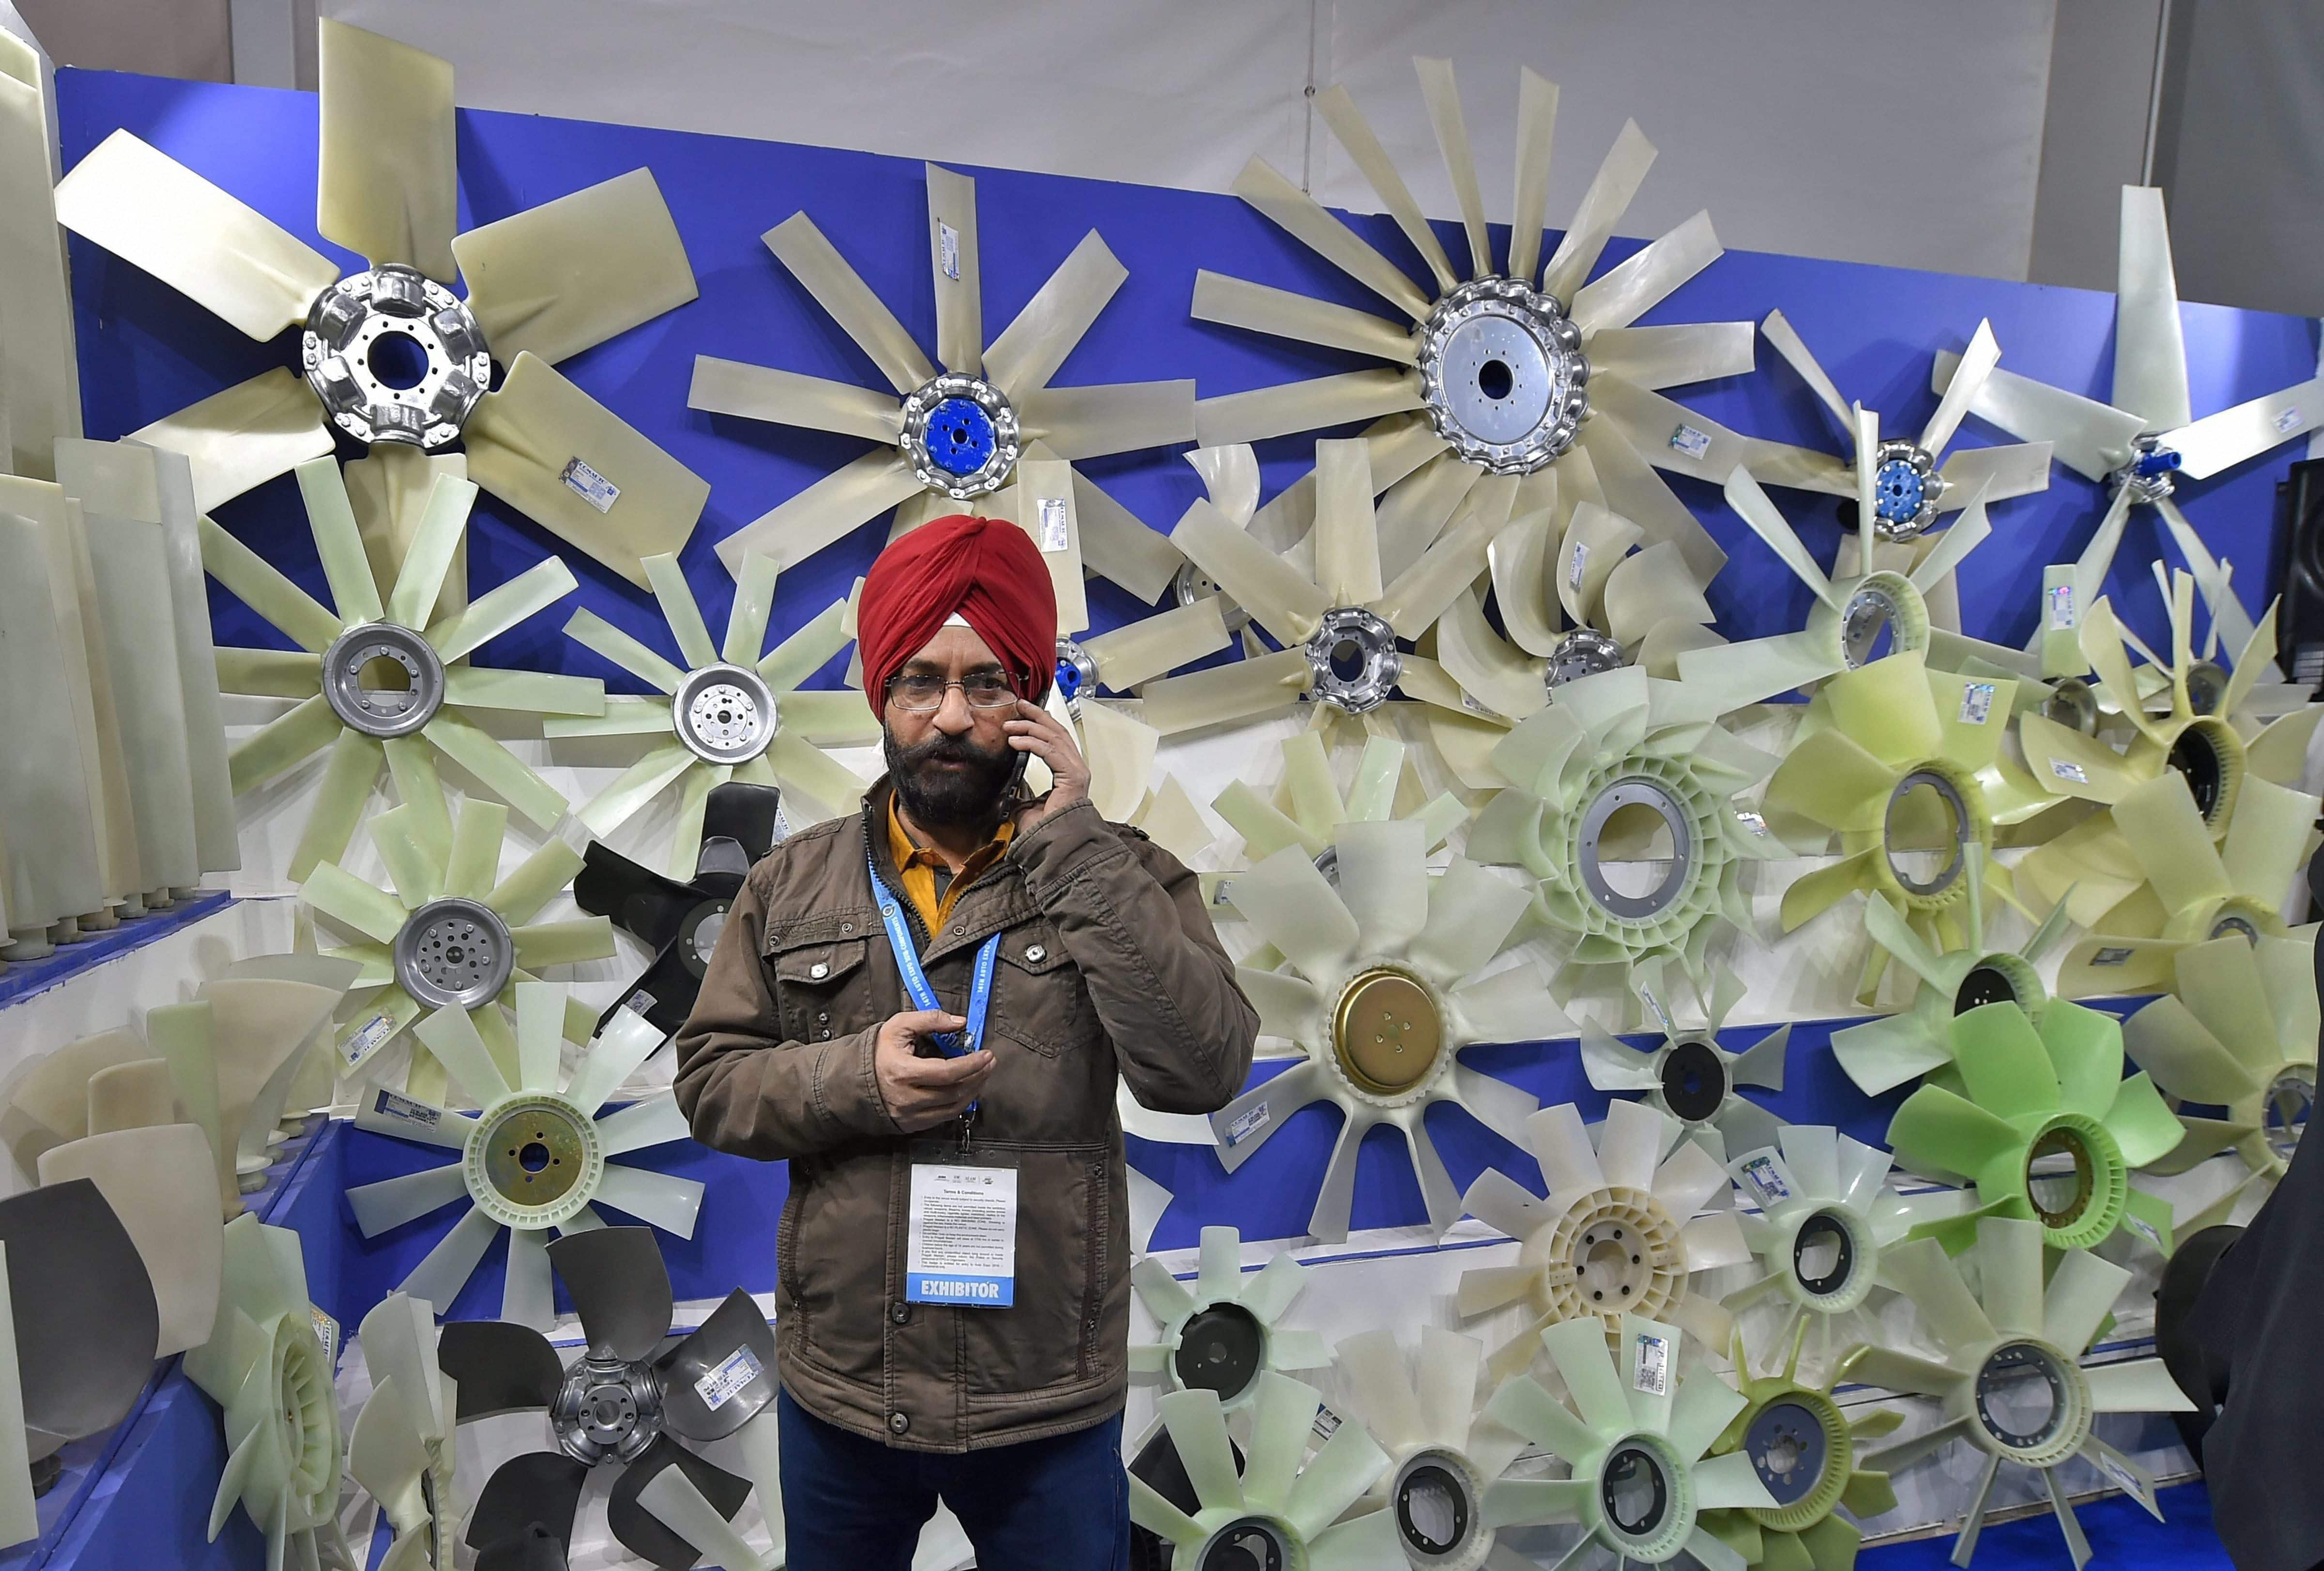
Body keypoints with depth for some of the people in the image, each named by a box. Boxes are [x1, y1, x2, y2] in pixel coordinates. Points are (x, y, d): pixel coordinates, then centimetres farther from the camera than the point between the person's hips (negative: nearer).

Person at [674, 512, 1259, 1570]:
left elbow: (1202, 1072, -19)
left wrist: (1070, 845, -22)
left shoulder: (1113, 877, -6)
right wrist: (853, 1078, -18)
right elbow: (710, 1079, 2)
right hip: (838, 1393, 2)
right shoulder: (795, 882, 1)